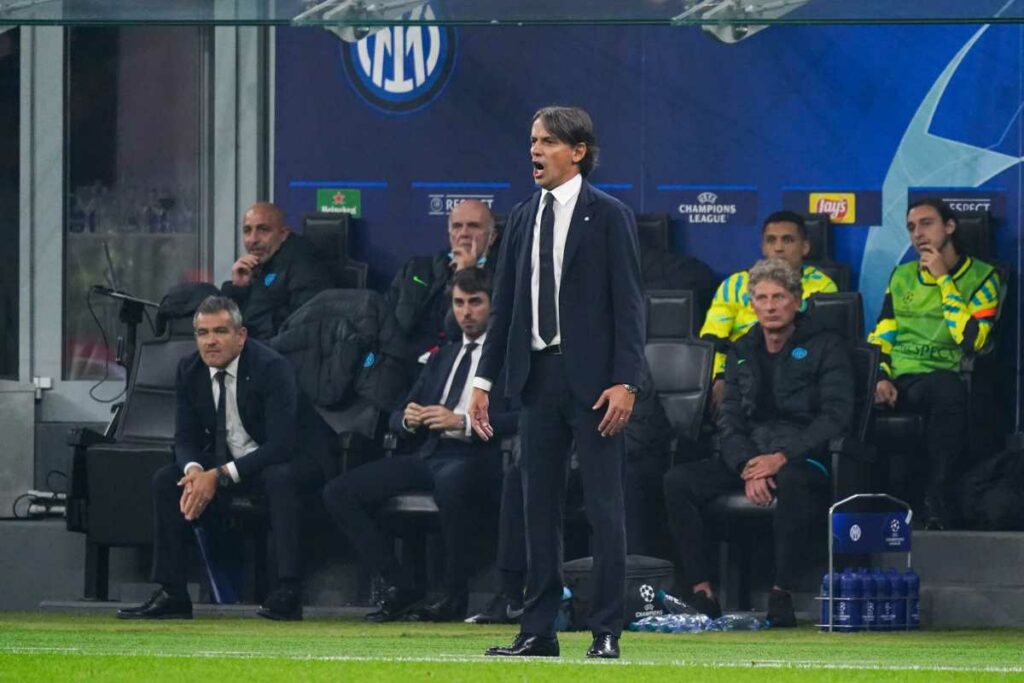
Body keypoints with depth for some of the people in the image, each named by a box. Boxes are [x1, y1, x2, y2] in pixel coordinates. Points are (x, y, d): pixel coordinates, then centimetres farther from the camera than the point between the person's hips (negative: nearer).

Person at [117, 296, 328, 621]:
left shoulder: (271, 367, -24)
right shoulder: (190, 370, -5)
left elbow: (281, 445, -29)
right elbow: (186, 437, 0)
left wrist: (219, 476, -34)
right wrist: (194, 471, -25)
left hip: (285, 461, -6)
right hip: (225, 459, 6)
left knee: (280, 478, -38)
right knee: (165, 480, -11)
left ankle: (287, 592, -37)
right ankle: (172, 594, -9)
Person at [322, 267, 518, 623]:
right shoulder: (442, 359, 26)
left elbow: (520, 419, -11)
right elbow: (395, 418, 24)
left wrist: (462, 423, -18)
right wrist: (408, 420, -1)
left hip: (477, 457, -7)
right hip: (429, 455, 7)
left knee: (451, 481, -42)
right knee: (339, 492, -7)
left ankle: (455, 596, -26)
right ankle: (398, 587, -6)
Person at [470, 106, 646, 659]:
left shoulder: (608, 217, -3)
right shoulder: (523, 218, 13)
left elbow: (628, 304, -7)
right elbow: (505, 303, 15)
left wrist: (624, 382, -15)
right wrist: (485, 378, 10)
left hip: (591, 379, -6)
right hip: (537, 375, 6)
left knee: (603, 506, -3)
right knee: (539, 505, 7)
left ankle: (607, 631, 0)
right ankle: (538, 630, 11)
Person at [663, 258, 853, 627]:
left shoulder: (825, 348, 4)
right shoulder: (742, 353, 18)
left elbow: (836, 415, -7)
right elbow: (729, 419, 10)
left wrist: (781, 458, -18)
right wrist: (747, 466, -12)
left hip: (803, 460, -5)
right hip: (747, 457, 5)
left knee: (791, 482, -42)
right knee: (678, 481, -21)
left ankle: (781, 592, -36)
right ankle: (700, 590, -23)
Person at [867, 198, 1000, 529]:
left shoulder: (982, 277, 6)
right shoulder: (902, 276, 20)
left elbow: (971, 340, -9)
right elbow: (880, 338, 17)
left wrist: (943, 279, -7)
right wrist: (881, 378, -4)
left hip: (945, 377, -3)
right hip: (898, 380, 3)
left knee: (946, 387, -41)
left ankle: (936, 507, -37)